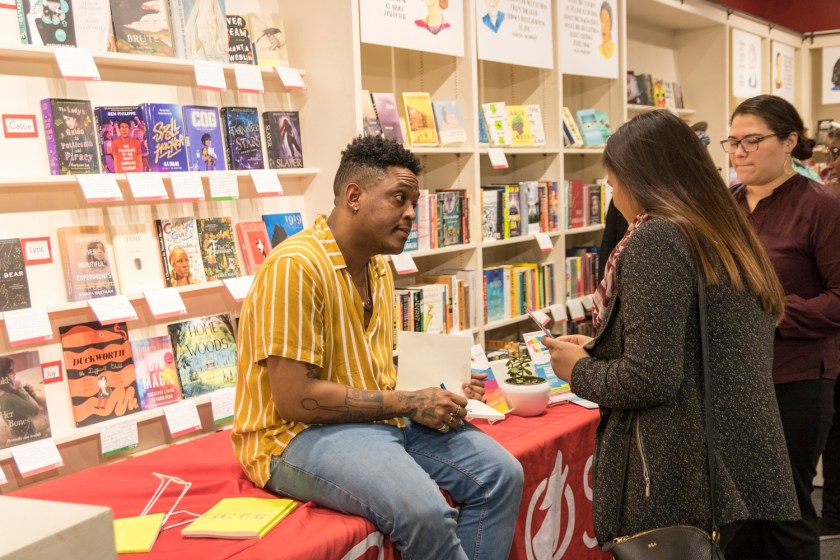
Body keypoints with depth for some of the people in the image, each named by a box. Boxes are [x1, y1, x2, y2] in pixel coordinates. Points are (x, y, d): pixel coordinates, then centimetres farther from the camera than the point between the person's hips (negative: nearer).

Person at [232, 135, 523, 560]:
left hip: (380, 418, 9)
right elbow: (295, 399, -24)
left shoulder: (379, 267, 10)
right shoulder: (296, 266, -19)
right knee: (424, 510, -31)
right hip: (300, 434, -9)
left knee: (501, 474, -1)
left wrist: (435, 393, 0)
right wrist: (408, 404, -18)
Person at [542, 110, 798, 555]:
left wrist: (580, 371, -4)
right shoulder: (730, 236, 10)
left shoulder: (657, 239, -16)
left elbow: (650, 380, -23)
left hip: (685, 485, -8)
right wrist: (598, 351, 18)